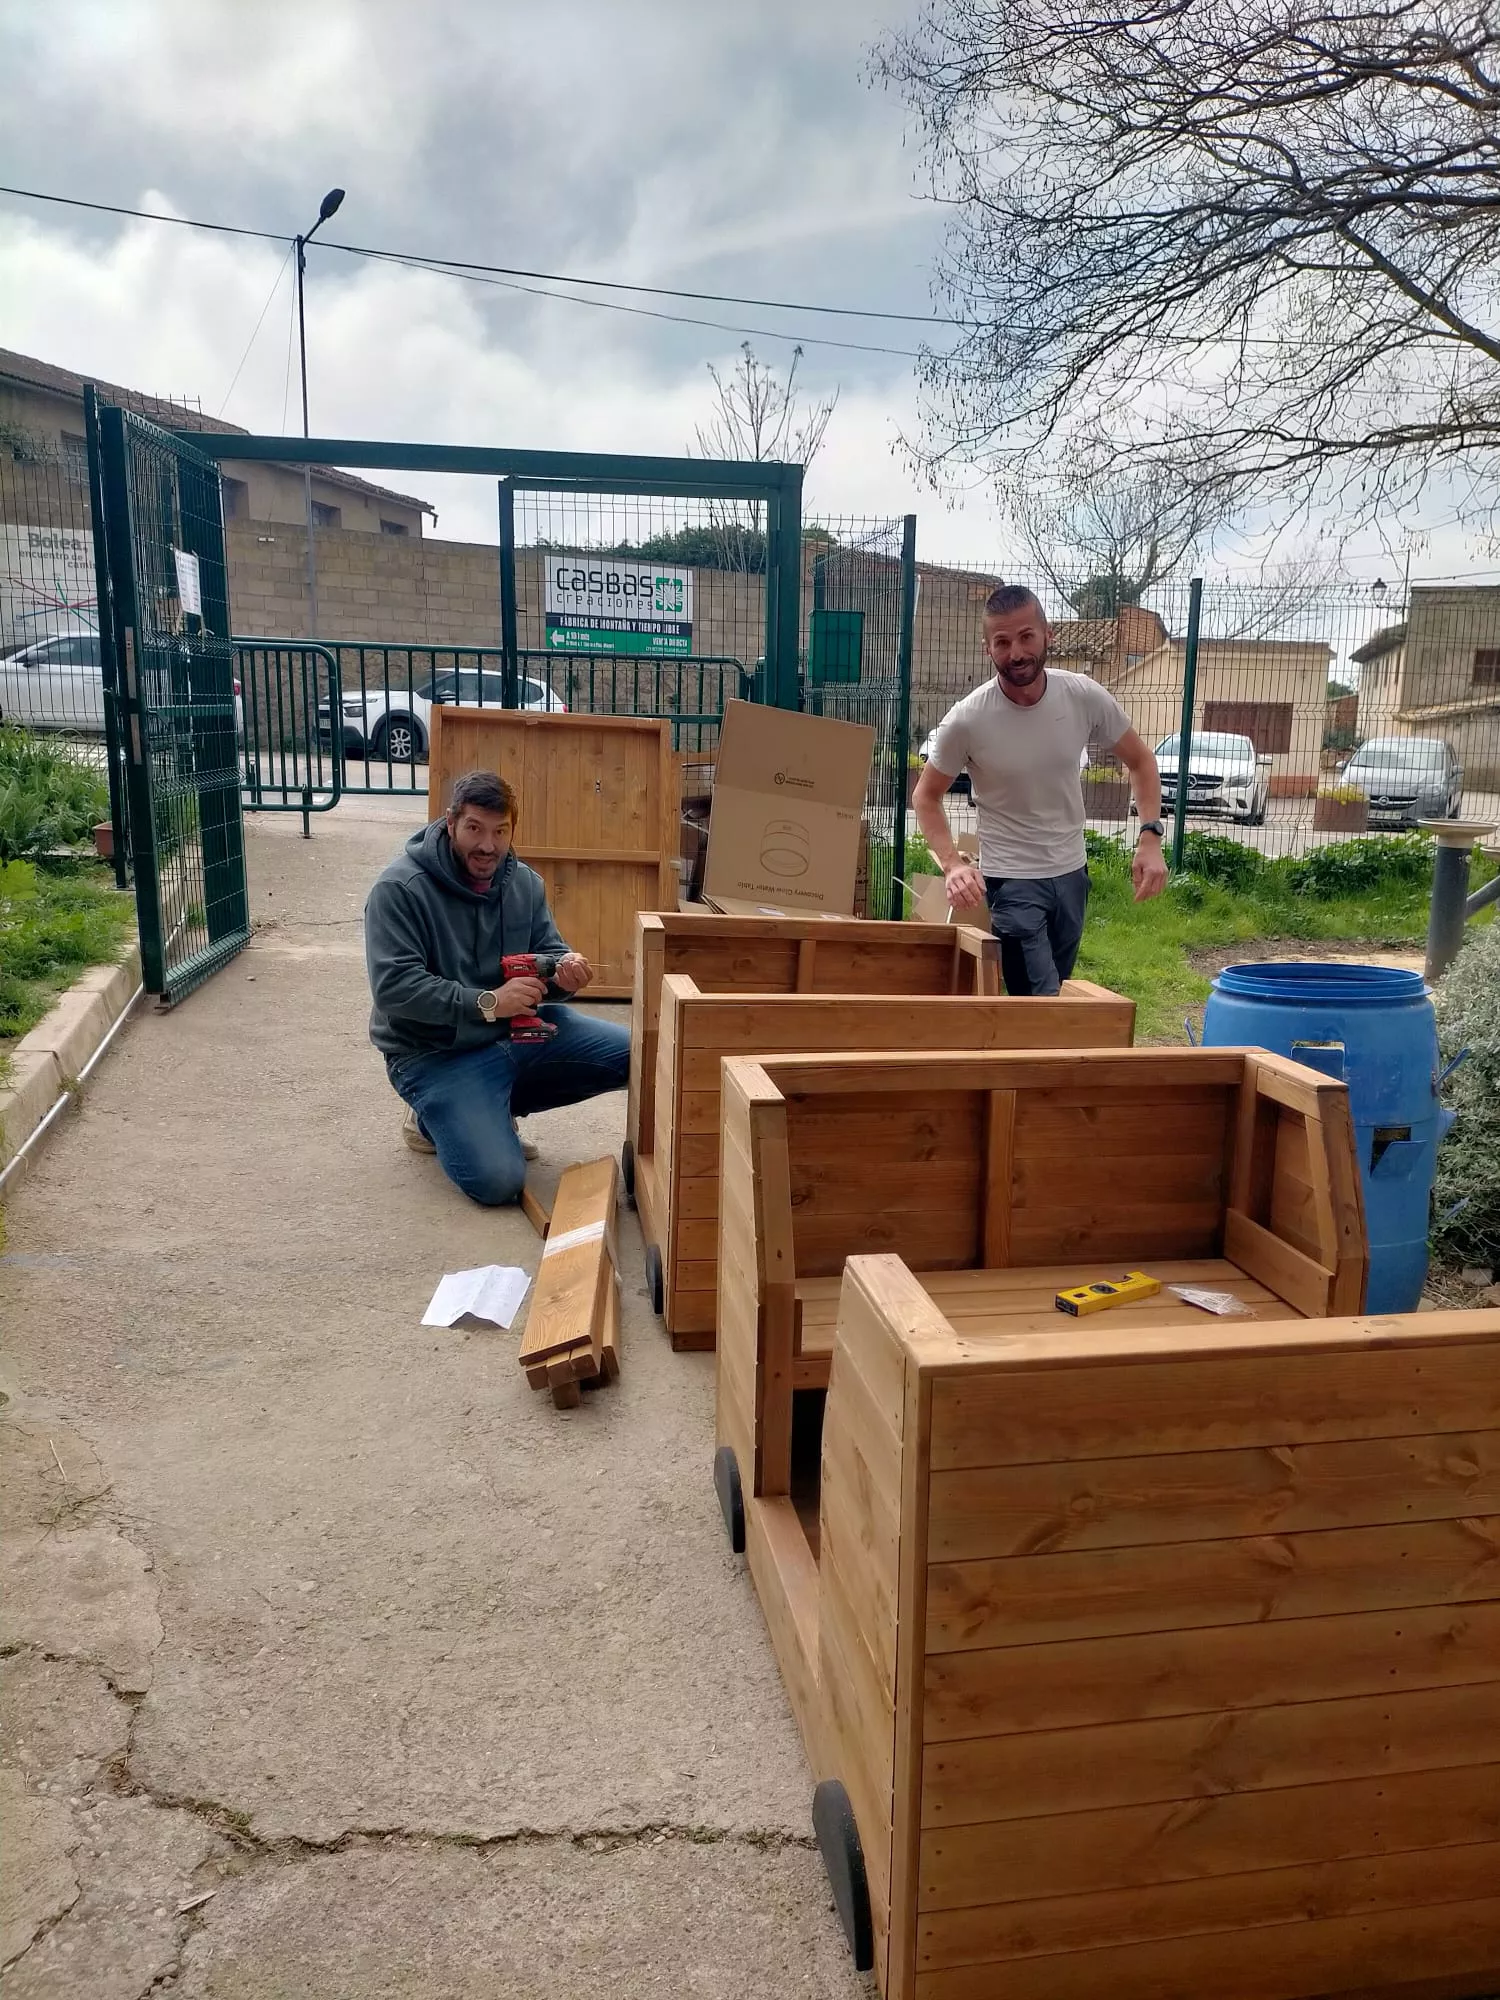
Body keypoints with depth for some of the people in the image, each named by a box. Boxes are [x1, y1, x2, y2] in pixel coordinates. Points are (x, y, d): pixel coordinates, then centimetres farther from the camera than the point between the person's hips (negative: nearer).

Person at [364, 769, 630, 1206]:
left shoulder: (525, 883, 3)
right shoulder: (399, 890, -15)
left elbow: (548, 952, 10)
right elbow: (393, 986, -23)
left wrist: (564, 971, -17)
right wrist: (487, 1003, -29)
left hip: (519, 1031, 7)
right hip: (437, 1053, -6)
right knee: (498, 1181, -24)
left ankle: (501, 1104, 8)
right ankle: (435, 1116, 10)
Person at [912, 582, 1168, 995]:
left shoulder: (1087, 697, -11)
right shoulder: (966, 720, -19)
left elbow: (1140, 762, 4)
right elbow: (926, 796, -6)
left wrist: (1150, 837, -9)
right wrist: (952, 863, -21)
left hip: (1072, 873, 4)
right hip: (1011, 881, -4)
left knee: (1055, 992, 18)